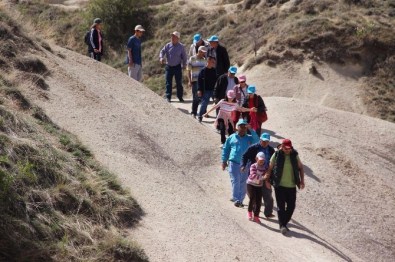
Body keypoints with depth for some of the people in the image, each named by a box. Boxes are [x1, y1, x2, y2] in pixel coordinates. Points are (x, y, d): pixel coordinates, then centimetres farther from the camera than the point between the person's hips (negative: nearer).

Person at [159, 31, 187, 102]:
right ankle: (168, 97, 6)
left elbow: (184, 56, 5)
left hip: (177, 66, -1)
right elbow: (162, 52, -3)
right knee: (168, 82, 1)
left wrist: (184, 65, -1)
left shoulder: (181, 46, 0)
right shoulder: (167, 45, 2)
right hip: (169, 66, 1)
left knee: (179, 82, 3)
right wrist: (161, 58, -23)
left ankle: (180, 97, 13)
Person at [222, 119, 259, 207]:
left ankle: (240, 199, 18)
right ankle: (236, 199, -5)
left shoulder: (249, 138, 8)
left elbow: (256, 140, -13)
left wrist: (251, 130, -17)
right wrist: (224, 161, 8)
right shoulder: (231, 137, 7)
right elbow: (225, 149, 13)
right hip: (234, 163, -2)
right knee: (235, 181, -9)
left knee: (243, 183, 8)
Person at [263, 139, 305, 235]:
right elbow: (270, 168, 0)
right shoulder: (277, 155, -6)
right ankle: (282, 225, -1)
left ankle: (284, 223, 21)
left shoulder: (294, 155, 3)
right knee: (281, 206, -5)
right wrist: (267, 179, -11)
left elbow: (300, 168, 13)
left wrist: (302, 181, 4)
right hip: (279, 185, -3)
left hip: (291, 186, 3)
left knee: (291, 206, 5)